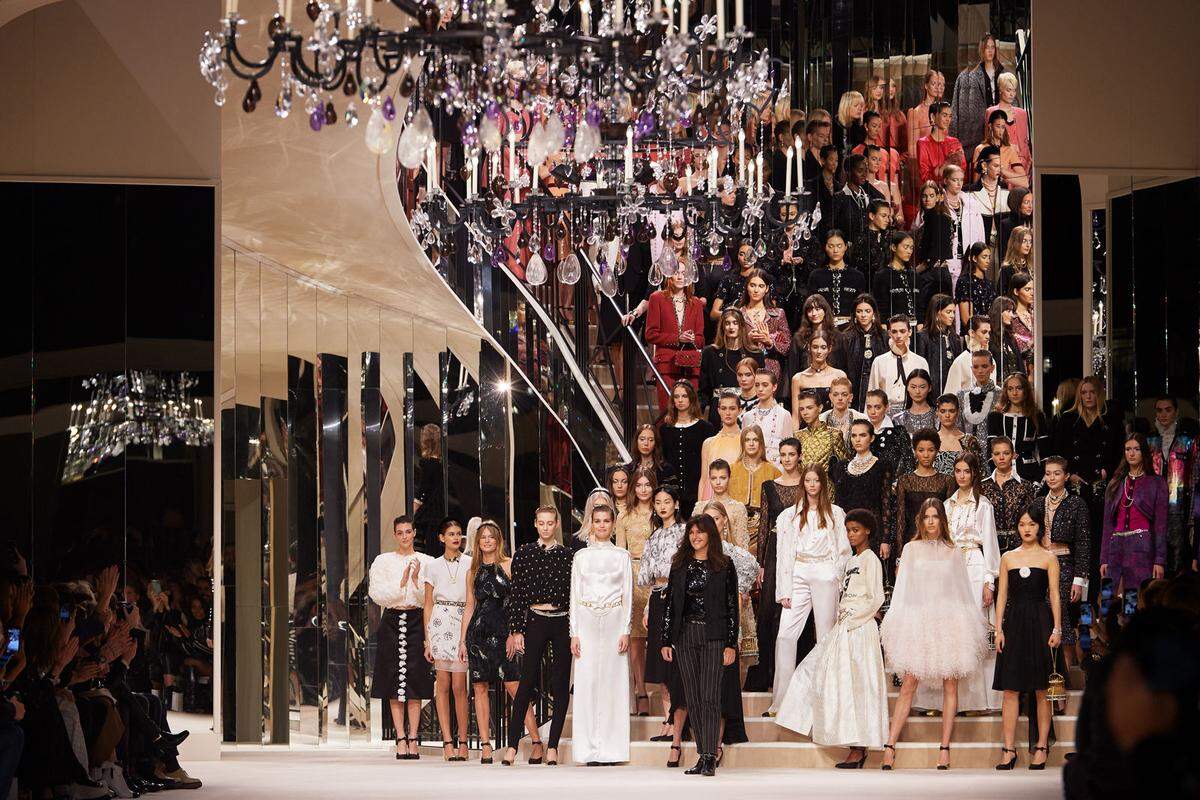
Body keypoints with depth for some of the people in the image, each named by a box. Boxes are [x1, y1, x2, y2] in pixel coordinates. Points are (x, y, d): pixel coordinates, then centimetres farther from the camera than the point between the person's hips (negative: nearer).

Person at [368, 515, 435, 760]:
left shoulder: (426, 562, 6)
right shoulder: (383, 561, 7)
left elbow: (428, 600, 1)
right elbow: (379, 595, -3)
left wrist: (417, 580, -14)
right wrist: (403, 582, -12)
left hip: (417, 622, -1)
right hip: (392, 622, 1)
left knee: (415, 682, -5)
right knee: (395, 684, -2)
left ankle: (413, 739, -4)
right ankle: (401, 739, 0)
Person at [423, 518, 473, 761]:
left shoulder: (470, 564, 7)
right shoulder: (433, 566, 11)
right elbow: (428, 605, 12)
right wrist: (427, 641, 6)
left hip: (463, 623, -1)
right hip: (439, 623, 1)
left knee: (459, 686, -5)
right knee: (443, 685, -1)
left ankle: (462, 741, 1)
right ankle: (447, 741, -1)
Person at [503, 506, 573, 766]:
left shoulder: (567, 555, 7)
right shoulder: (524, 553, 5)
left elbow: (574, 593, 9)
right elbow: (516, 593, 3)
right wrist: (516, 630, -3)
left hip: (563, 622, 2)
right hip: (535, 621, -2)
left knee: (561, 685, 1)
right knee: (527, 681, -7)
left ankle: (552, 746, 6)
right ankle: (512, 746, -7)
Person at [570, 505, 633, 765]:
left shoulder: (622, 556, 7)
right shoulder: (581, 556, 8)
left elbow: (627, 595, 5)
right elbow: (574, 595, 7)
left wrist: (626, 631, -4)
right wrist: (574, 633, 0)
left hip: (614, 623, 0)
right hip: (587, 622, 1)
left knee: (613, 682, -3)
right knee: (587, 682, -4)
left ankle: (611, 748, 1)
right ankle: (590, 748, -1)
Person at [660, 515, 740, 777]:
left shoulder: (724, 565, 2)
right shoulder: (680, 565, 11)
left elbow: (732, 605, 0)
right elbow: (669, 603, 12)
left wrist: (731, 644, -5)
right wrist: (666, 640, 6)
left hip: (713, 636, -4)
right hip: (685, 635, 4)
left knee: (709, 697, -11)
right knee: (693, 699, 4)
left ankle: (710, 758, -15)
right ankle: (703, 755, 9)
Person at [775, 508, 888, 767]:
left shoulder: (870, 559, -7)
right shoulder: (850, 561, 18)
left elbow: (875, 599, -13)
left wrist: (851, 620, -12)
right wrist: (841, 620, 9)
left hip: (860, 628, -9)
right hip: (843, 629, 9)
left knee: (854, 684, -9)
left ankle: (858, 750, -6)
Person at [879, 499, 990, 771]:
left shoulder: (953, 552, 11)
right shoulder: (911, 549, 10)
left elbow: (963, 591, 13)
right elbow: (902, 588, 9)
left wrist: (972, 628, 9)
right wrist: (896, 624, 2)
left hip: (949, 622, 1)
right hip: (918, 622, -1)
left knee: (950, 686, -2)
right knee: (908, 685, -7)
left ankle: (944, 748, 1)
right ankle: (890, 746, -7)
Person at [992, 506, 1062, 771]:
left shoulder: (1048, 558, 5)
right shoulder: (1008, 558, 12)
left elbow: (1054, 595, 3)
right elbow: (1002, 595, 11)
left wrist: (1057, 629, -6)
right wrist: (999, 629, 3)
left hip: (1040, 622, -2)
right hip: (1014, 622, 2)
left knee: (1041, 689, 0)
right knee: (1010, 689, -2)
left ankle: (1041, 747, 5)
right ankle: (1009, 750, -2)